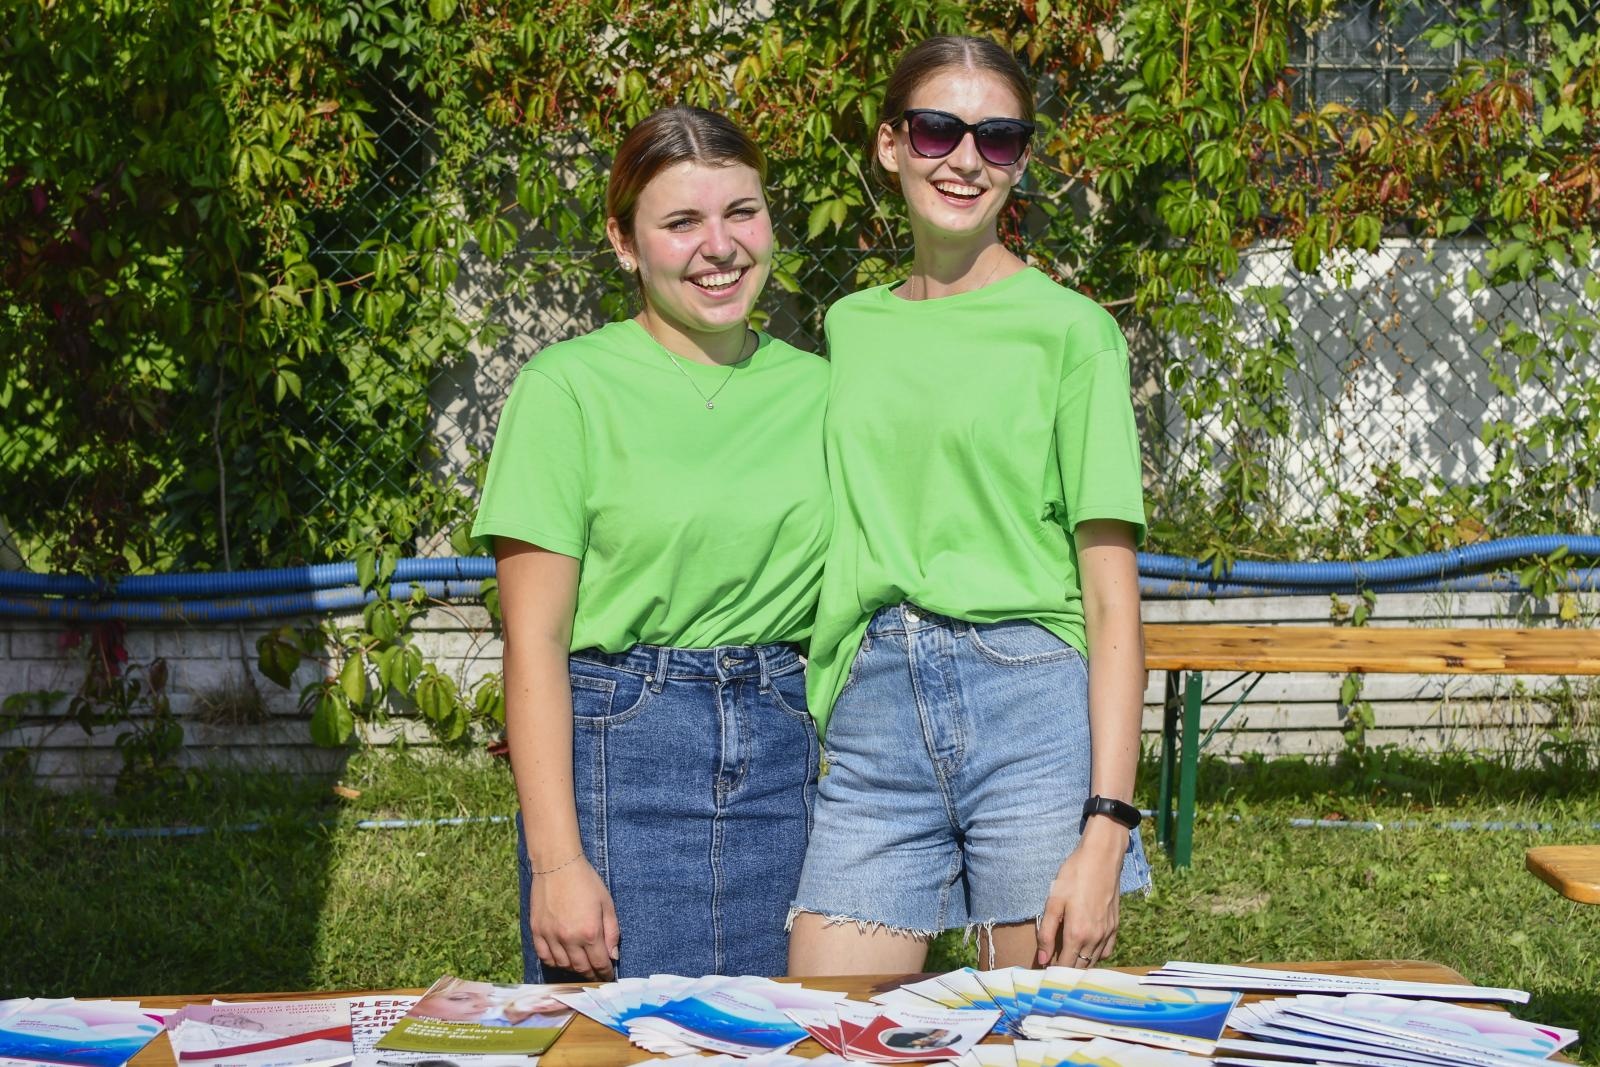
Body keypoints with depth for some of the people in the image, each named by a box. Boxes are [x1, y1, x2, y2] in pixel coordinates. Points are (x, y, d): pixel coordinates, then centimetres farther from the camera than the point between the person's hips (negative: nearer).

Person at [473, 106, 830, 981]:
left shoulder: (814, 390, 9)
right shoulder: (569, 389, -5)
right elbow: (533, 640, -8)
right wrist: (558, 861, -14)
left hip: (786, 764, 4)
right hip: (618, 762, -4)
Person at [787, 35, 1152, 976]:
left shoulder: (1068, 329, 0)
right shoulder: (850, 327, 14)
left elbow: (1113, 602, -4)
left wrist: (1105, 831, -12)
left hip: (1031, 705, -4)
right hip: (873, 723, 4)